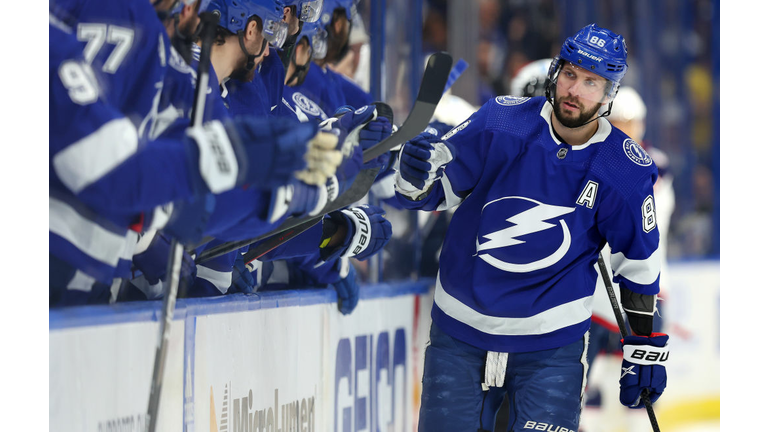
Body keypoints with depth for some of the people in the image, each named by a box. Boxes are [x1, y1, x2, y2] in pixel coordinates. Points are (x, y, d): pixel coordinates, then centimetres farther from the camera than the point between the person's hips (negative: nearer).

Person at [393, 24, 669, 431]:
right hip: (459, 335, 1)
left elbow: (639, 263, 4)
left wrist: (645, 349, 7)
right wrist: (417, 173, -23)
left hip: (551, 347, -1)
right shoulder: (501, 121, -8)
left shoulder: (627, 171, -7)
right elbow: (435, 190, 0)